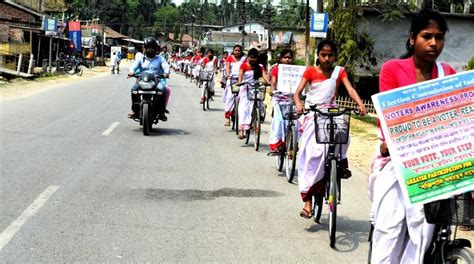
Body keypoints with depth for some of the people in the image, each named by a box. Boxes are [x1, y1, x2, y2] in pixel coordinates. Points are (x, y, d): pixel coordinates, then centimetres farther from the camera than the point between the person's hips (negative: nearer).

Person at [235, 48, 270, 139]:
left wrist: (269, 82, -29)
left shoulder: (260, 67, 6)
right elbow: (240, 75, -14)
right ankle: (241, 129, -20)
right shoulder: (244, 65, 0)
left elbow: (264, 75, -9)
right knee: (243, 108, -13)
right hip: (245, 89, -3)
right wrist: (239, 82, -35)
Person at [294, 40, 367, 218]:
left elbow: (350, 90, -8)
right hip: (312, 113, -2)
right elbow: (298, 92, -6)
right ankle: (307, 199, -9)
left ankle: (342, 161, 2)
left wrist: (360, 104, -27)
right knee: (313, 153, -11)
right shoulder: (311, 71, 1)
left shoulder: (339, 71, 5)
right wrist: (298, 105, -27)